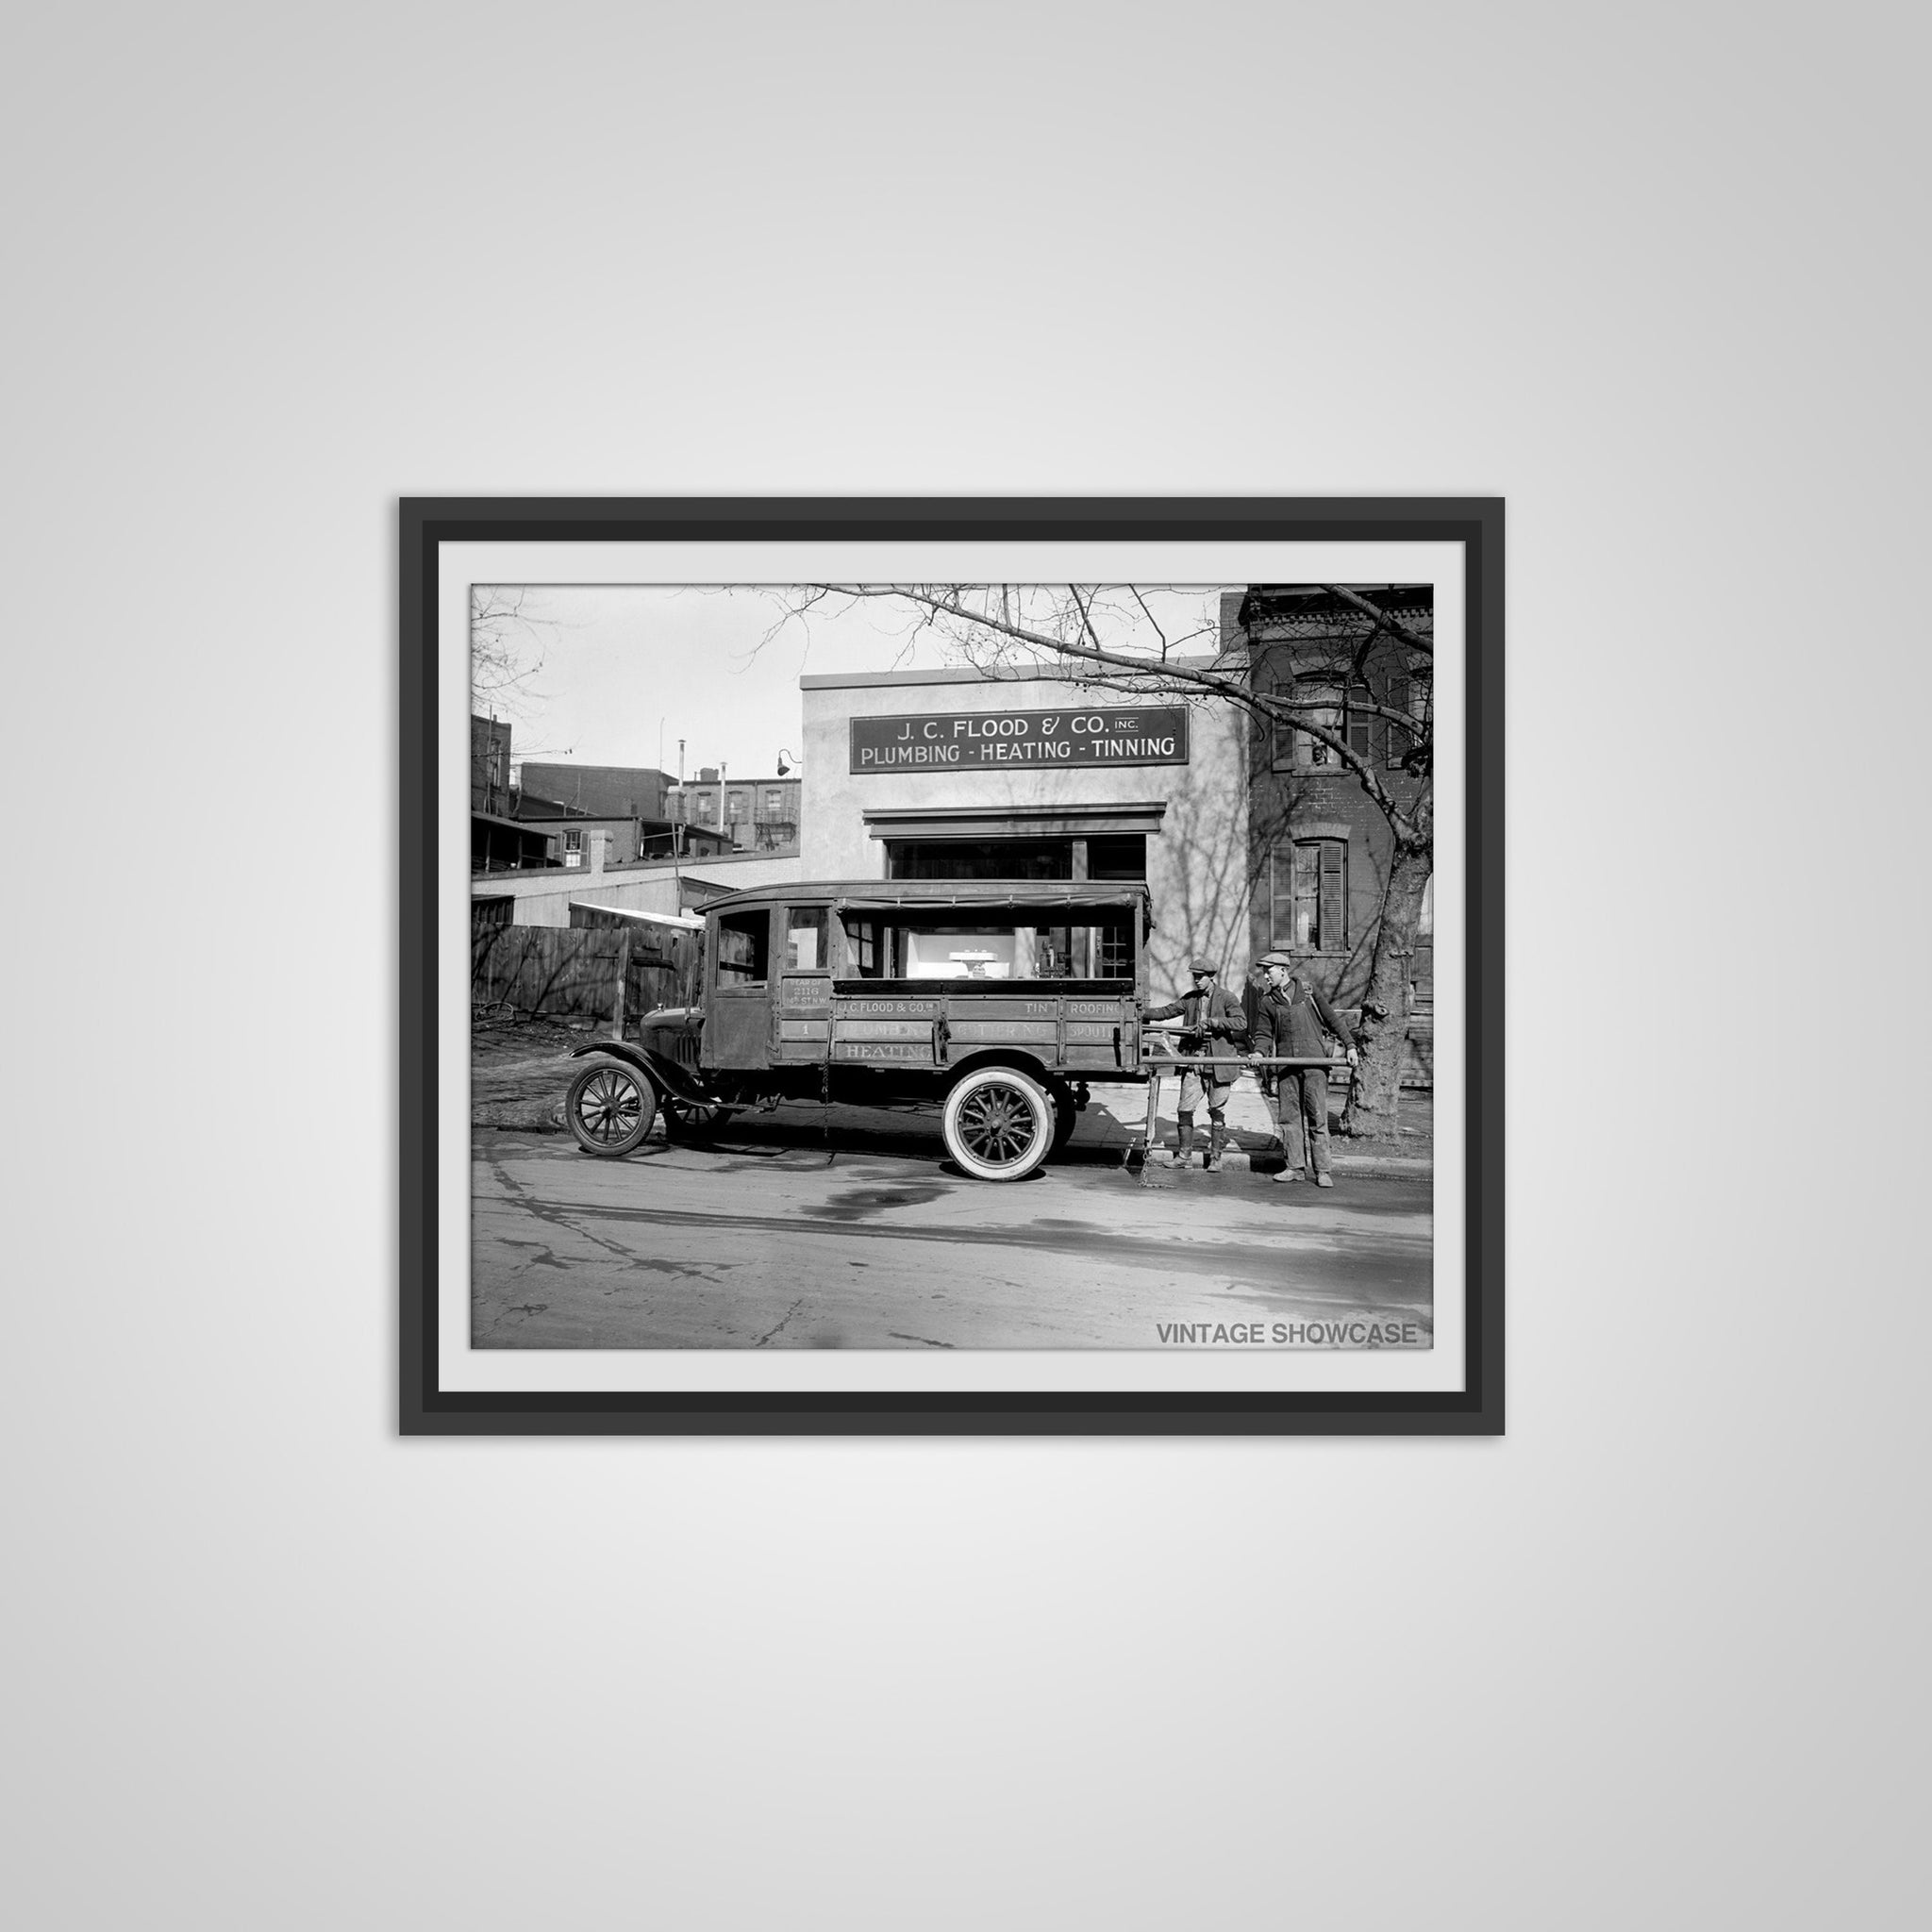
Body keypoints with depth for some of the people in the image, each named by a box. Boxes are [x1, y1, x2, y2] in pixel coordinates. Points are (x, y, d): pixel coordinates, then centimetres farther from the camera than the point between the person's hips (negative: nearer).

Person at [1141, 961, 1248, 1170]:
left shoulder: (1226, 998, -3)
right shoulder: (1189, 998, 12)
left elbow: (1241, 1022, -15)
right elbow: (1167, 1011, 15)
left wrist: (1210, 1022, -21)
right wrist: (1141, 1014, 5)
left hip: (1218, 1062, -4)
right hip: (1193, 1061, 4)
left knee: (1217, 1111, 4)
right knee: (1185, 1109, 2)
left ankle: (1215, 1156, 14)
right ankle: (1183, 1154, 13)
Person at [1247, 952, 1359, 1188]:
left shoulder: (1309, 990, 4)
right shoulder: (1267, 1002, 8)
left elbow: (1332, 1019, 9)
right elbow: (1263, 1034, 11)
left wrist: (1350, 1045, 5)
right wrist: (1259, 1052, -10)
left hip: (1314, 1061, -3)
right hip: (1286, 1065, 3)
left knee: (1317, 1118, -4)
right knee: (1288, 1117, 3)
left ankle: (1322, 1171, 0)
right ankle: (1294, 1167, 11)